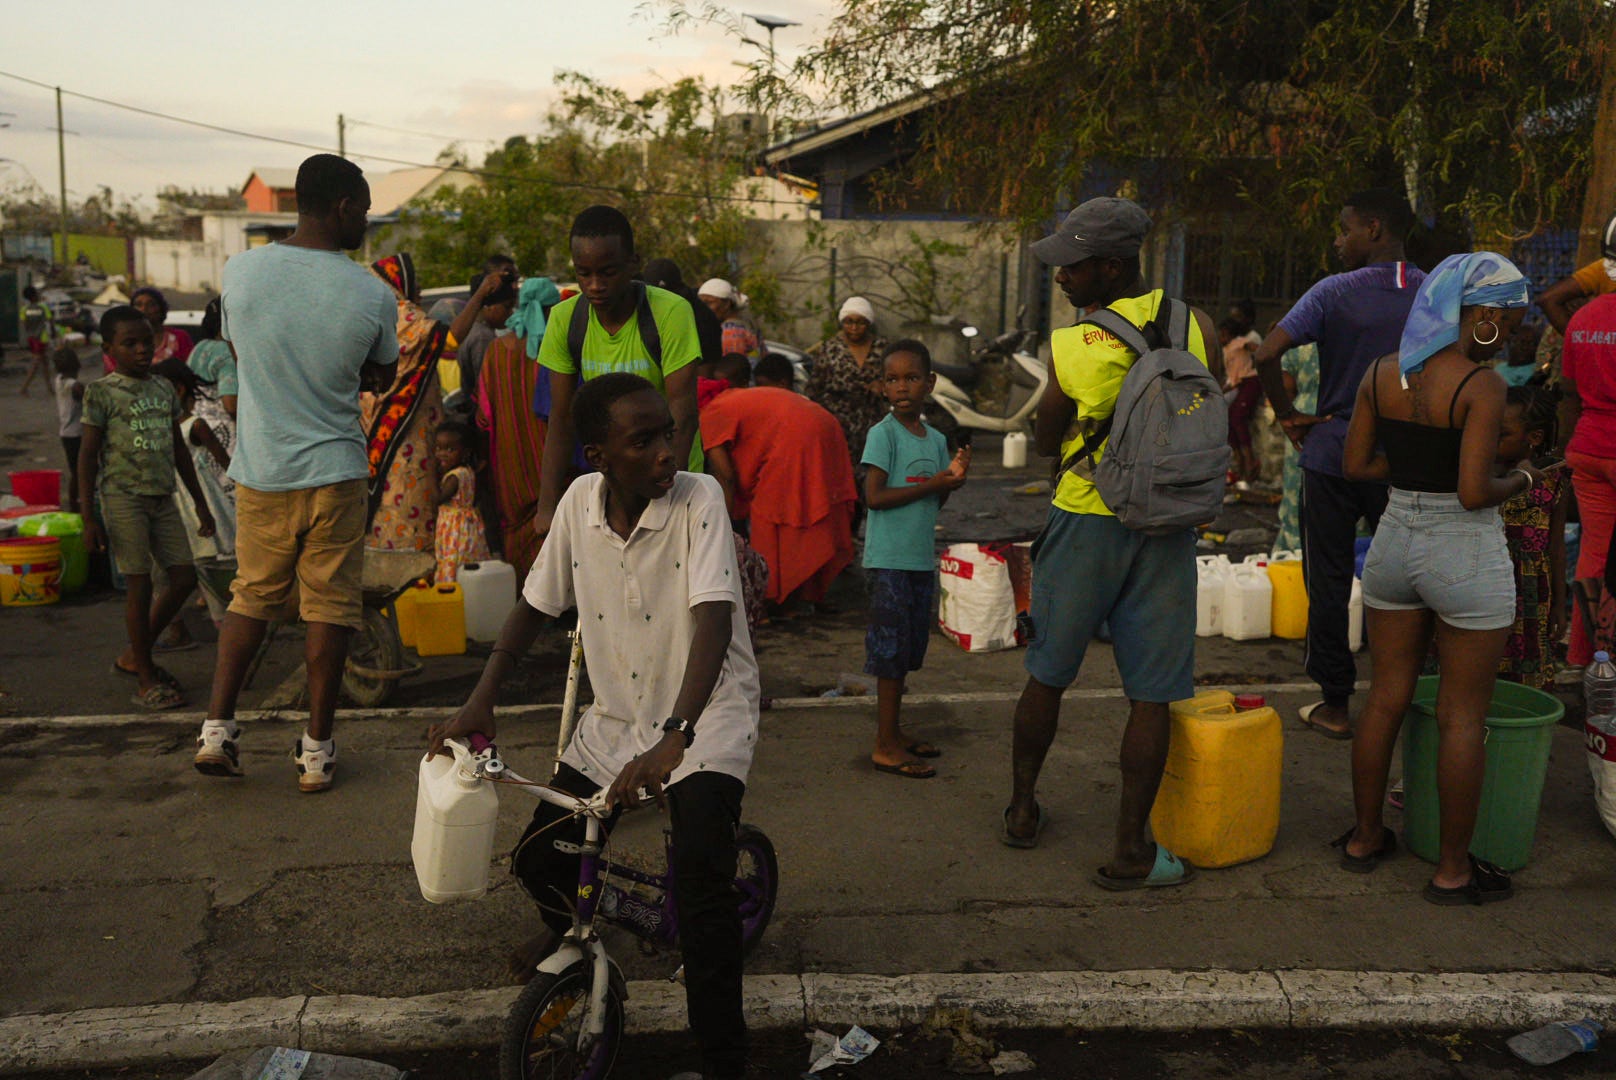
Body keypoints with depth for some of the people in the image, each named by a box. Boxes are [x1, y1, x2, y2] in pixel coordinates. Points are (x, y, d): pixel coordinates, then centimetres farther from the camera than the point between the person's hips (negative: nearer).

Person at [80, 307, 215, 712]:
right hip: (123, 497, -6)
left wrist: (200, 504, 19)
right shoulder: (101, 392, -5)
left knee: (184, 578, 4)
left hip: (163, 498, 6)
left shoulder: (164, 388, 12)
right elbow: (89, 454, -5)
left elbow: (179, 449, 19)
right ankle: (146, 678, 7)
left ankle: (134, 655, 22)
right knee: (140, 584, -3)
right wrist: (88, 516, -10)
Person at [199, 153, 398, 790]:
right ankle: (317, 749, 14)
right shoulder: (373, 294, -11)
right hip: (334, 471, -2)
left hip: (260, 470, 3)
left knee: (252, 597, 18)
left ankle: (217, 728, 16)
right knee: (330, 607, 7)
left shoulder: (240, 271, -5)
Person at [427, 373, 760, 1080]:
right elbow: (536, 604, 5)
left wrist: (672, 737, -42)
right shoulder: (580, 502, -7)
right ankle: (572, 929, 45)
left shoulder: (699, 498, -21)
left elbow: (714, 620, -31)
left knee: (701, 884, -24)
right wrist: (482, 699, -6)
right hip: (616, 716, 5)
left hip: (705, 715, -5)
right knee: (540, 862, 7)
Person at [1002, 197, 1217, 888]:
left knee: (1048, 674, 15)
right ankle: (1130, 850, 10)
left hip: (1087, 519, -1)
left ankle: (1022, 809, 30)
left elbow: (1045, 443, 2)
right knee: (1152, 694, 6)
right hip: (1168, 527, 2)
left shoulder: (1070, 346, -11)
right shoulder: (1195, 326, -2)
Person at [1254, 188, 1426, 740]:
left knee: (1329, 583, 7)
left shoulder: (1334, 292, -10)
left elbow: (1268, 354, -19)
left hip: (1332, 454, -3)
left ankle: (1336, 704, 12)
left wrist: (1287, 415, -7)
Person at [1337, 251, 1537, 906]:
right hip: (1466, 555, -6)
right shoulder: (1482, 385, -17)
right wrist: (1520, 480, -1)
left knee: (1385, 699, 16)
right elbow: (1474, 494, -21)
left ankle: (1365, 837, 28)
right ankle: (1452, 870, 16)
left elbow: (1355, 465, 4)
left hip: (1395, 543, 6)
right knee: (1462, 717, 6)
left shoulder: (1381, 374, 1)